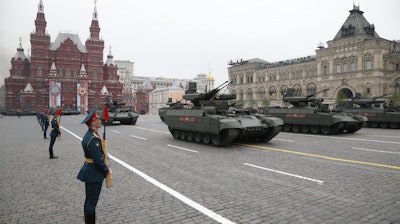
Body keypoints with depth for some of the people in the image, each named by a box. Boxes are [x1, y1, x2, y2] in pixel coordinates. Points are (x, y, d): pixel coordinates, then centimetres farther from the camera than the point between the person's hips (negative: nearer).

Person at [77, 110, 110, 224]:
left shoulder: (88, 135, 7)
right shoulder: (94, 138, -25)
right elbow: (98, 159, -23)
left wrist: (105, 168, 10)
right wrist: (106, 170, -8)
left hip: (89, 172, 10)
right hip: (94, 174, -10)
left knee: (88, 201, 20)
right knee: (92, 202, 1)